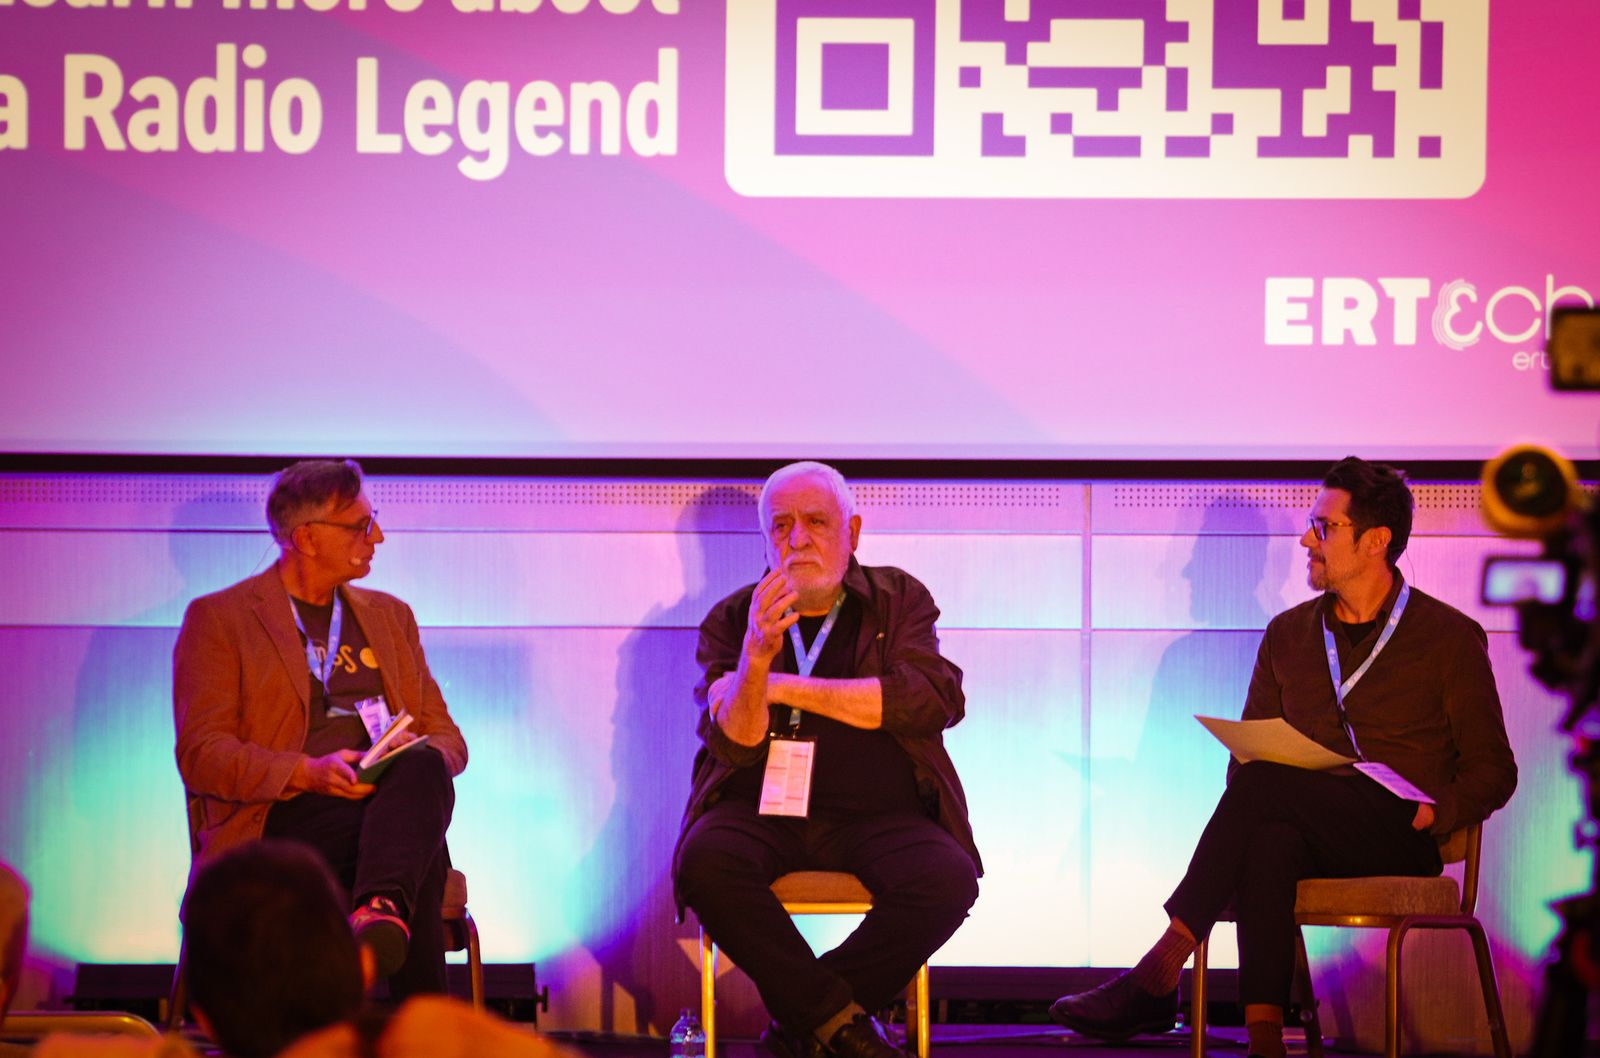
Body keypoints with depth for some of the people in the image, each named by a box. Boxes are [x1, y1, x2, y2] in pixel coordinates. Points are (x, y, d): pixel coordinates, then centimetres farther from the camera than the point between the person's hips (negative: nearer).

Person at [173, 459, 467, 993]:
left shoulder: (390, 616, 26)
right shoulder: (218, 619, 9)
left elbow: (447, 738, 22)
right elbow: (200, 754, -2)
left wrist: (419, 756, -6)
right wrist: (307, 772, -20)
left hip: (385, 801, 4)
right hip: (281, 821, -4)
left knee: (422, 767, -37)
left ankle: (382, 910, -60)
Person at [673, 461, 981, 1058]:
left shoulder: (898, 601, 11)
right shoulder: (731, 621, 11)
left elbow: (933, 701, -8)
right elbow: (733, 745, -3)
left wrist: (785, 688, -7)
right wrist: (757, 658, -24)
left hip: (877, 815, 0)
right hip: (762, 809, 0)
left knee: (948, 878, -30)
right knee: (705, 862, -33)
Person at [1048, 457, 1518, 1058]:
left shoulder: (1450, 638, 7)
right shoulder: (1287, 635, 19)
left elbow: (1493, 771, 8)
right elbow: (1247, 753, 21)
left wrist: (1433, 812, -13)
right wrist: (1247, 799, -4)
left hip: (1398, 845, -3)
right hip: (1306, 836, 3)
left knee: (1266, 785, -32)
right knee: (1268, 841, -37)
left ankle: (1157, 977, -35)